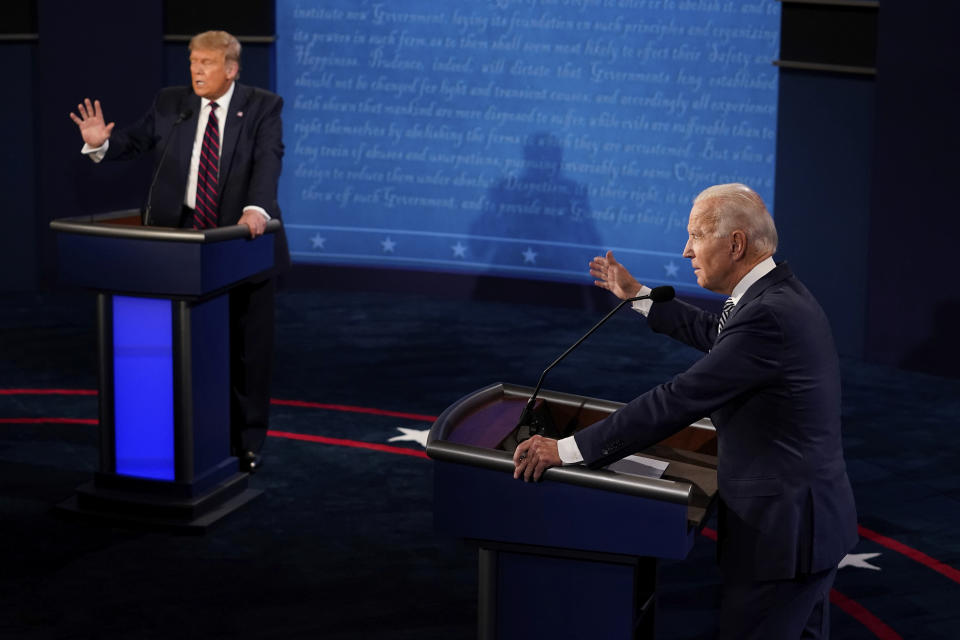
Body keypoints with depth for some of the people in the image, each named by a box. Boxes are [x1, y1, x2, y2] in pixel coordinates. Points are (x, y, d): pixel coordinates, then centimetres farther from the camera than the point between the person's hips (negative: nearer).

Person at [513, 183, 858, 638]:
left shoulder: (769, 316, -24)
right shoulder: (781, 295, 7)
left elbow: (679, 400, -26)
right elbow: (718, 336, 28)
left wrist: (568, 449, -22)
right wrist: (638, 296, 31)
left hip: (783, 528, -10)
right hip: (809, 517, 10)